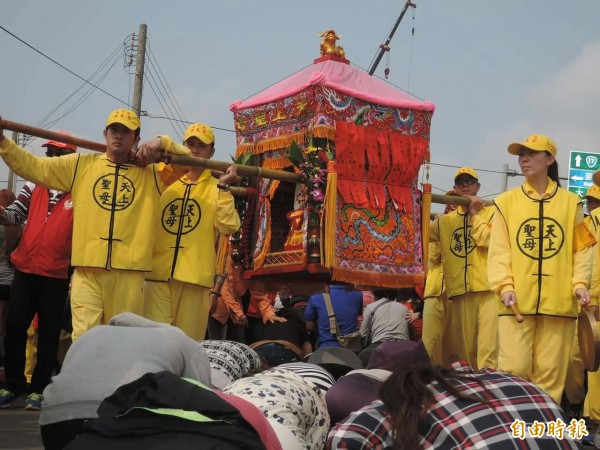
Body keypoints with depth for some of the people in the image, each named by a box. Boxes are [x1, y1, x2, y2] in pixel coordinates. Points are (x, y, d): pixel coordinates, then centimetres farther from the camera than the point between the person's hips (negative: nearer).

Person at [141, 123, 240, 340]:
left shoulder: (217, 188, 10)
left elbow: (229, 227, -5)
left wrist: (223, 187, -9)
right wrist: (161, 141, -15)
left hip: (195, 276, -1)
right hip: (158, 273, 1)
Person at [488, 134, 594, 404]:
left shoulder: (571, 202, 9)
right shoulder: (506, 201, 7)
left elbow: (582, 248, 8)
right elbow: (499, 248, 2)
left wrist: (580, 282, -6)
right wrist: (504, 285, -11)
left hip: (558, 300, 1)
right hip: (517, 300, -1)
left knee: (550, 371, 4)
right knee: (514, 368, -6)